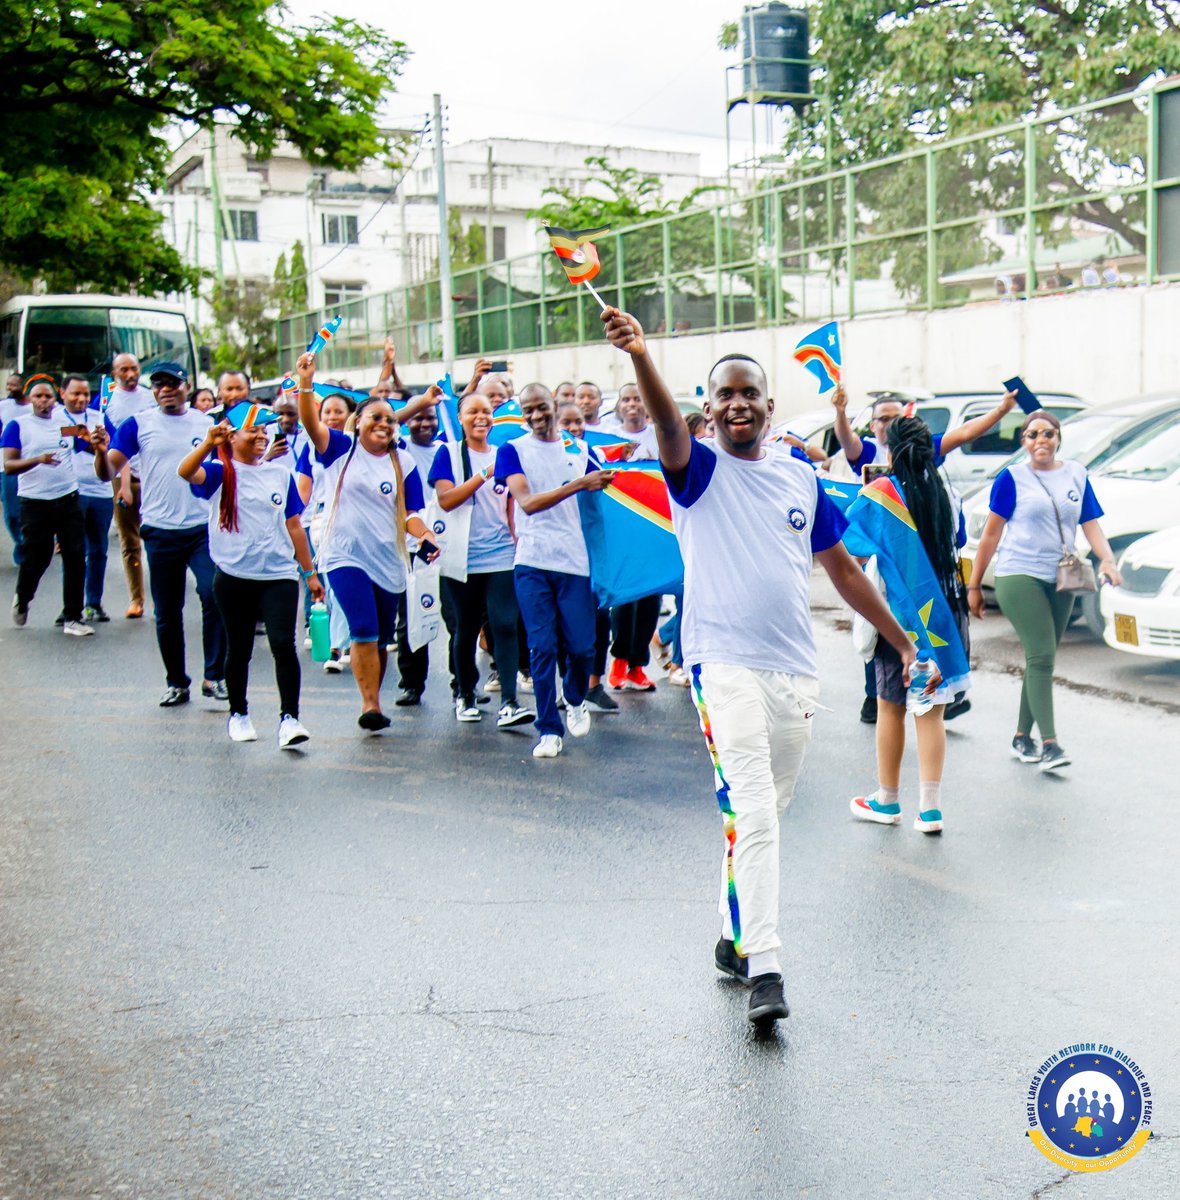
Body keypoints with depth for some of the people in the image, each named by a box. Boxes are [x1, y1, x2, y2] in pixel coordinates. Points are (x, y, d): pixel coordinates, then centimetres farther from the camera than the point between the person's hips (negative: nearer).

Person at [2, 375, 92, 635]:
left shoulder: (66, 419, 8)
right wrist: (37, 460, -26)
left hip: (68, 499, 3)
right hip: (35, 503, -3)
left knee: (75, 557, -2)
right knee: (36, 559, 3)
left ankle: (72, 618, 6)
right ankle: (22, 600, 33)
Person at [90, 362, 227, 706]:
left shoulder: (207, 424, 7)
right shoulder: (138, 425, 3)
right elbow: (108, 472, -4)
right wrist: (102, 452, -24)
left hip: (204, 527, 0)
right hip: (160, 531, 1)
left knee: (215, 596, -16)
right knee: (167, 613, 8)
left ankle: (214, 677, -6)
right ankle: (176, 682, 22)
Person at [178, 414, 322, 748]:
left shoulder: (280, 473, 11)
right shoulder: (220, 472, 1)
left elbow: (293, 525, 16)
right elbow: (185, 472, -21)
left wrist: (310, 573, 15)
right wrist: (209, 443, -38)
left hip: (279, 574, 1)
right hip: (234, 576, -1)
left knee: (283, 644, -13)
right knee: (239, 648, 10)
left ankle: (289, 718, -12)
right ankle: (238, 714, 28)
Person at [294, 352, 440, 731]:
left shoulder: (403, 464, 7)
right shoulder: (340, 449, 3)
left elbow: (410, 512, 6)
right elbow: (311, 423, -13)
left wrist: (425, 536, -13)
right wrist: (306, 384, -28)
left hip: (388, 560, 3)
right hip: (345, 555, -3)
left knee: (381, 639, 11)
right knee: (364, 630, -18)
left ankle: (374, 701, 27)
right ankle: (370, 706, -14)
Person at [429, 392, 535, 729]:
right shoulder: (448, 453, 2)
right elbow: (445, 500, -12)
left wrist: (519, 543, 11)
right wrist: (485, 474, -17)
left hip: (502, 557, 2)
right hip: (463, 559, -2)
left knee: (505, 625, -10)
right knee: (465, 631, 8)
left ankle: (508, 704, -14)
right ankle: (465, 696, 24)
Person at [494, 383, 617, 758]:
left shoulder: (578, 449, 11)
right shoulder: (512, 450, 2)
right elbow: (527, 502, -14)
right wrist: (578, 484, -21)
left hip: (574, 560, 2)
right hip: (531, 563, -2)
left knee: (581, 646, 0)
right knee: (542, 647, -3)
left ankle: (576, 701, 31)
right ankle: (549, 730, 8)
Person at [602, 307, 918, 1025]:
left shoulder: (801, 476, 12)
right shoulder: (698, 469, -1)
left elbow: (842, 569, 19)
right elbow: (667, 425, -24)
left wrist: (902, 641, 19)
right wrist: (641, 355, -44)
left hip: (795, 671, 5)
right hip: (724, 664, -5)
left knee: (765, 813, 14)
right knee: (751, 812, -15)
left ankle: (735, 938, 30)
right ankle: (764, 968, -15)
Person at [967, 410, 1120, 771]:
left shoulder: (1076, 474, 10)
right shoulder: (1012, 477, -2)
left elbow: (1091, 524, 7)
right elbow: (991, 533, -2)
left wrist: (1107, 558, -13)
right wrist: (974, 585, -2)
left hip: (1059, 582, 5)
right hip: (1019, 577, -5)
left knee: (1042, 661, 9)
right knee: (1041, 657, -15)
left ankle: (1022, 737, 19)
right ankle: (1049, 744, -17)